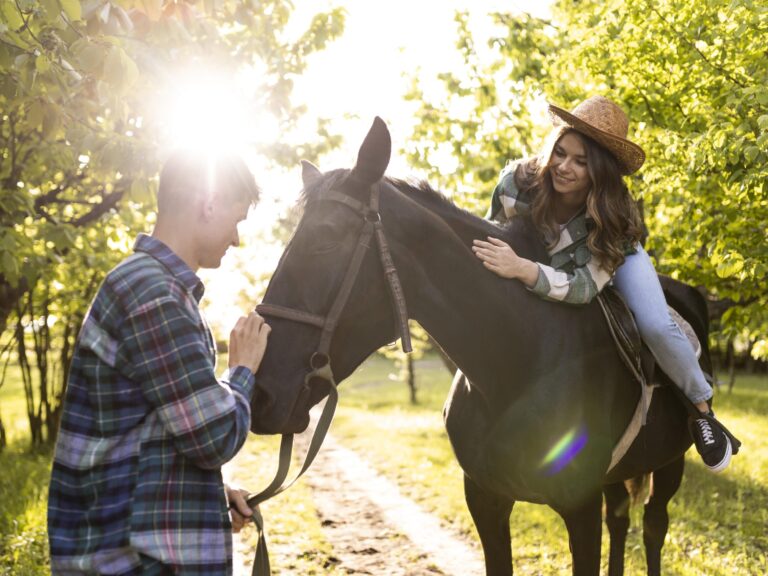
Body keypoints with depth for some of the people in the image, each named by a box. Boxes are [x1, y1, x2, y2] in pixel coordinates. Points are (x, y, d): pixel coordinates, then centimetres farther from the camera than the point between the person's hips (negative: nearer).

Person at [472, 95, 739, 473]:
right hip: (545, 269, 3)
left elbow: (585, 286, -47)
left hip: (613, 260, -3)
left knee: (658, 330, -22)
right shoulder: (516, 184, -36)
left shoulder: (617, 215, -39)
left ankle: (702, 412, 2)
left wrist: (522, 269, -60)